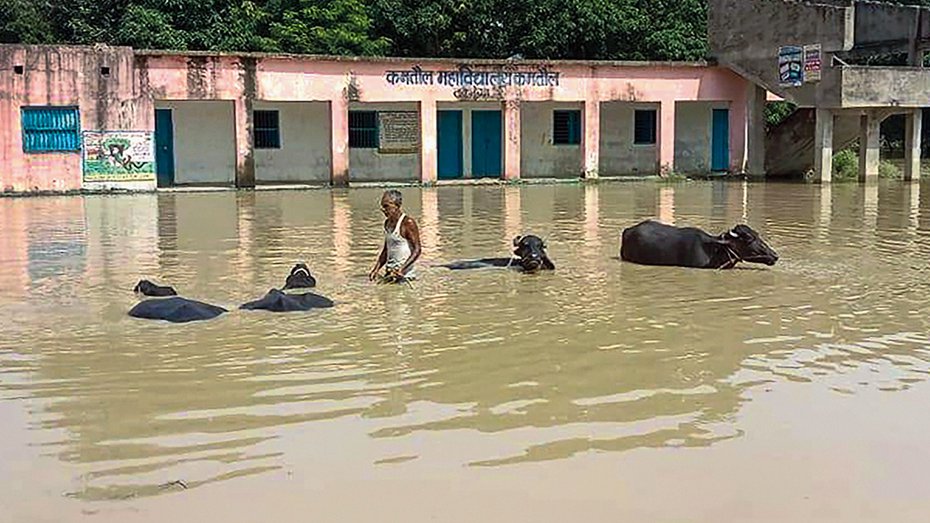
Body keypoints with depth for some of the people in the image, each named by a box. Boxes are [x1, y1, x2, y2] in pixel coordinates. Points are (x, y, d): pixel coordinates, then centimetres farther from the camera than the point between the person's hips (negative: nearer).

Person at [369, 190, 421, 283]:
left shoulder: (408, 223, -12)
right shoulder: (387, 223, 12)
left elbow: (416, 250, -15)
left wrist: (401, 269, -24)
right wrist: (376, 269, 8)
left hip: (405, 274, -7)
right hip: (389, 273, 8)